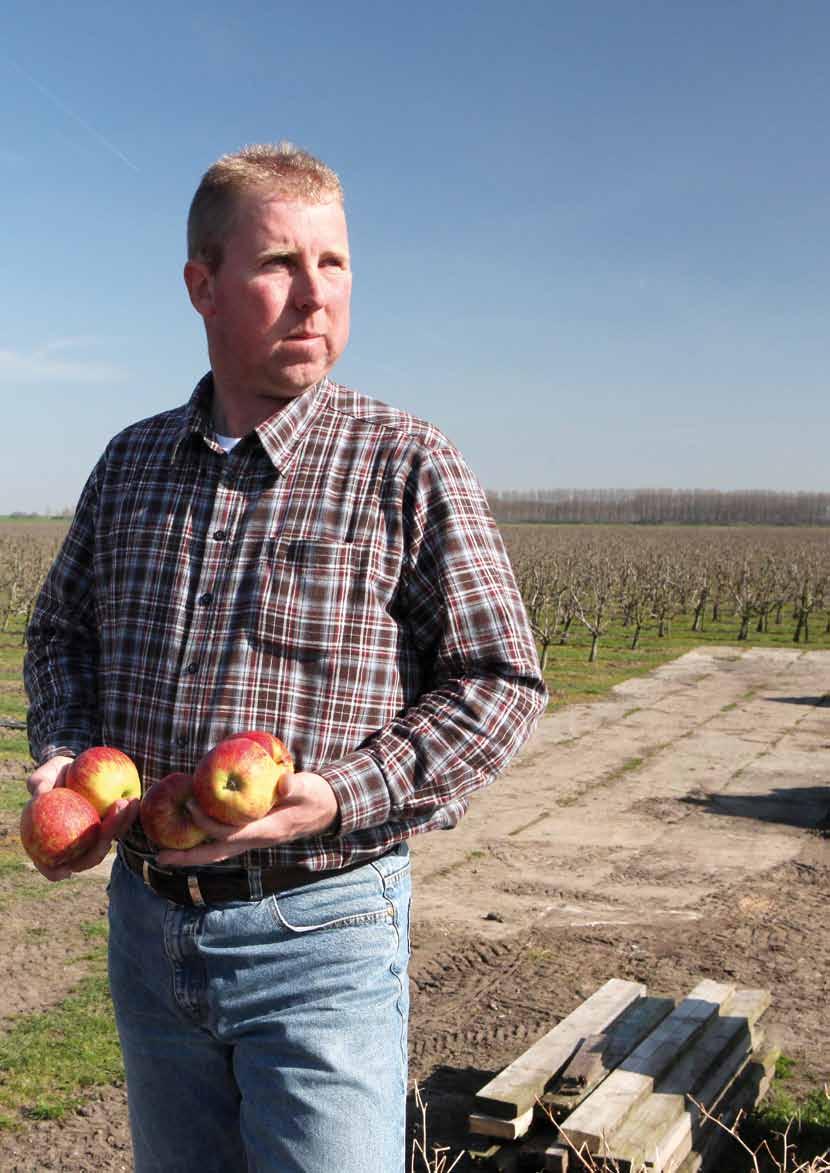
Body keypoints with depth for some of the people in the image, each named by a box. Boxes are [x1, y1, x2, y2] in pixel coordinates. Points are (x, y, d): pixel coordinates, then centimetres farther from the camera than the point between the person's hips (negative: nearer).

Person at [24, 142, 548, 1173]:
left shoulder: (408, 467, -9)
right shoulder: (131, 462, 6)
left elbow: (500, 685, -8)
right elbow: (62, 629, 19)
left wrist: (342, 799, -20)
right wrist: (63, 756, -1)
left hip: (319, 936, -5)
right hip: (145, 922, 5)